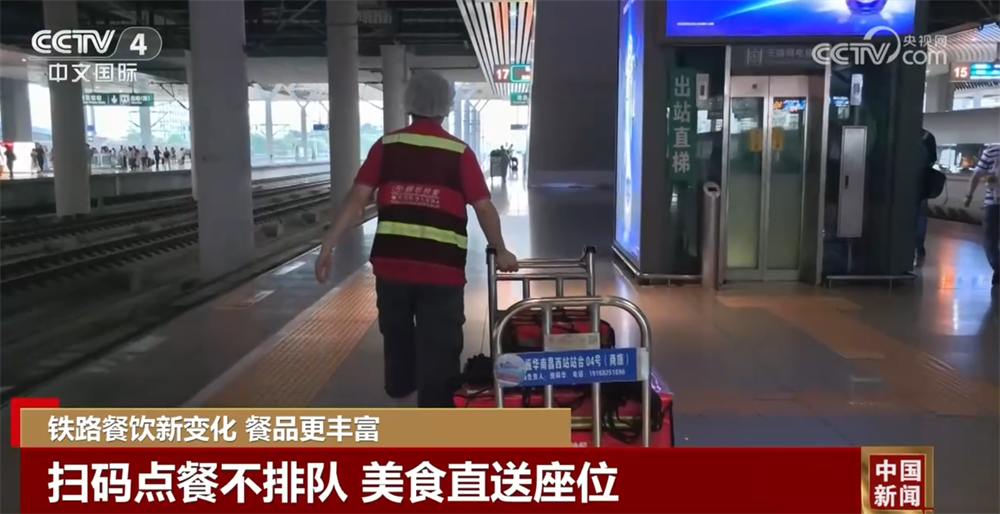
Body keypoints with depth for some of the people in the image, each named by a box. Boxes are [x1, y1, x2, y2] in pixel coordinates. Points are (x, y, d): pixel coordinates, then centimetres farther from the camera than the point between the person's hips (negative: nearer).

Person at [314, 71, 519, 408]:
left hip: (391, 263, 3)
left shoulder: (386, 146, 5)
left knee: (397, 335, 25)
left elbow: (357, 196, -2)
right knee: (438, 349, 4)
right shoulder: (459, 152, 1)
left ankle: (400, 395, 45)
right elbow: (483, 206, 0)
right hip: (442, 268, -3)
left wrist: (328, 245, -2)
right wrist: (500, 252, 12)